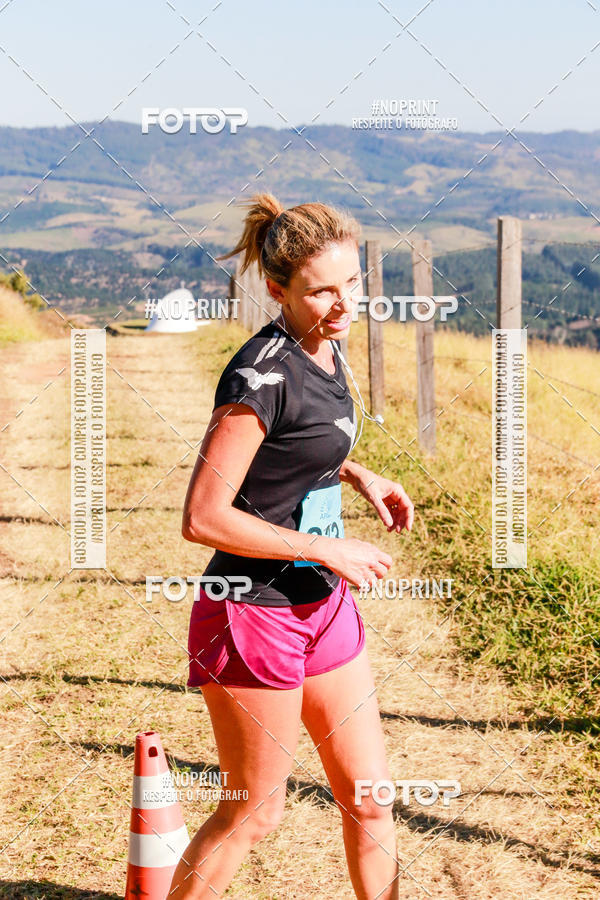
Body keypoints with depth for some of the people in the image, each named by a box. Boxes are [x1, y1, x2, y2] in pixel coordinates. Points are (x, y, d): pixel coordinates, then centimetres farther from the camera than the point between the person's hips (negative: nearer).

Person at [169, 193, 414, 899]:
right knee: (252, 814, 7)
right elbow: (203, 518, -24)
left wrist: (356, 474, 7)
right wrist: (331, 552, -19)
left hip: (321, 606, 8)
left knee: (369, 798, 14)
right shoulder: (261, 376, -23)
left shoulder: (326, 349, 4)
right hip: (253, 613, -8)